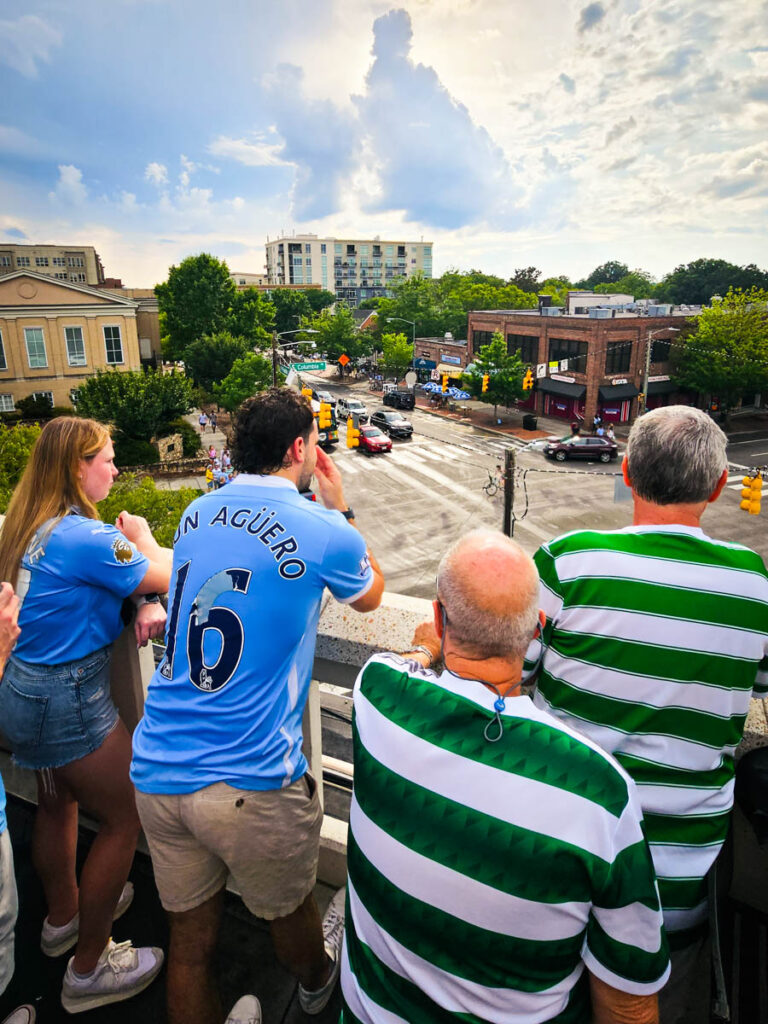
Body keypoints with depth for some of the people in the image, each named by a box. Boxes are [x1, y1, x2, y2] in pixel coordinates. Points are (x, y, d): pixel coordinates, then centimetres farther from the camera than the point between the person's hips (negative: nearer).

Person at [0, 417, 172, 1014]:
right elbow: (166, 575, -15)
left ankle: (63, 917, 51)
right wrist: (142, 537, 4)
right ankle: (89, 969, 24)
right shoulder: (85, 536, -25)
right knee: (124, 819, 7)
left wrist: (148, 605, -10)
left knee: (57, 803, 27)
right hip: (66, 700, -9)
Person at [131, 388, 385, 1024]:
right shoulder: (324, 533, -14)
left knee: (190, 937, 21)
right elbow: (370, 596, 9)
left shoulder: (197, 513, 3)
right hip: (252, 785, -4)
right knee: (287, 910, 27)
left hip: (157, 773, 5)